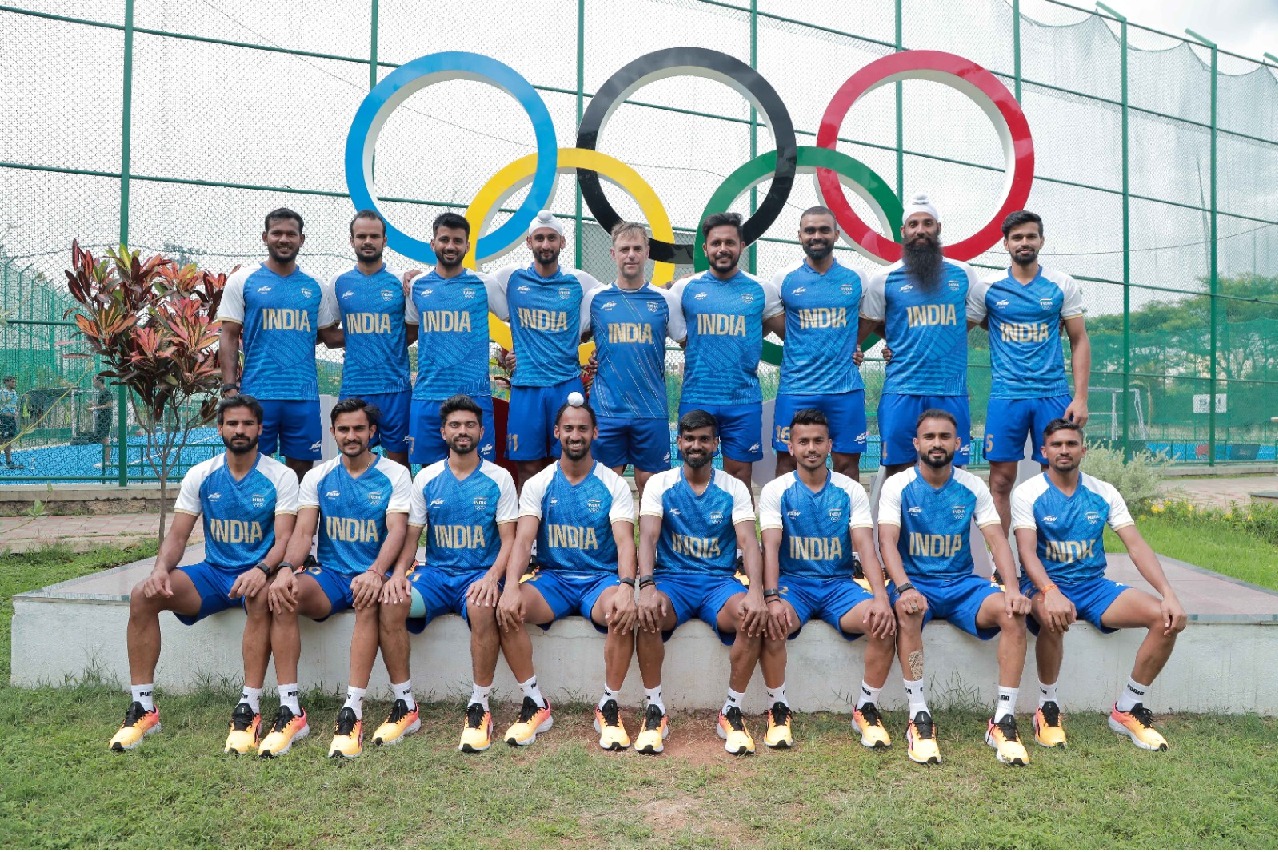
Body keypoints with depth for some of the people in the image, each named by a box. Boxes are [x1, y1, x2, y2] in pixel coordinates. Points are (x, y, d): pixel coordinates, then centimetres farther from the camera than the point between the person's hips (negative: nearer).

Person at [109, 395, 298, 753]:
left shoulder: (280, 476, -6)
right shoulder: (200, 475, 5)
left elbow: (284, 539, -13)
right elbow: (178, 535, 3)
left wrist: (262, 570, -34)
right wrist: (161, 568, -18)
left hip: (257, 573, -4)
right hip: (213, 571, 4)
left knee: (261, 596, -39)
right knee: (142, 595, -18)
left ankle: (249, 708, -31)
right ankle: (142, 706, -9)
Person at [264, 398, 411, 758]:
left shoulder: (394, 474, 1)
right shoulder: (318, 477, 10)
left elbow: (396, 530, -11)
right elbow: (303, 532, 0)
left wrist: (375, 573, -31)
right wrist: (287, 569, -21)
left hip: (372, 574, -3)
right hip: (328, 573, 3)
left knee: (368, 600, -38)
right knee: (282, 597, -28)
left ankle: (352, 712, -35)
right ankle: (290, 711, -23)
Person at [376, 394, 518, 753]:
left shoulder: (499, 478, 3)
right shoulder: (426, 478, 9)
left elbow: (508, 539, -2)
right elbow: (411, 535, 6)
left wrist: (492, 576, -22)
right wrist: (399, 572, -15)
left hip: (480, 574, -2)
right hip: (435, 572, 3)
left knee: (482, 608, -37)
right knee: (390, 602, -27)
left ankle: (479, 707, -20)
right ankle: (405, 705, -13)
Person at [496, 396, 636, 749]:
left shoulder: (613, 485, 0)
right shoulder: (538, 484, 4)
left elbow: (625, 541, -12)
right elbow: (523, 539, -9)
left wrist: (626, 586, -33)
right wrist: (511, 586, -29)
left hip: (601, 577, -1)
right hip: (552, 577, 2)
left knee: (623, 613, -35)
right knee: (506, 609, -28)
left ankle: (608, 708, -15)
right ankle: (535, 704, -12)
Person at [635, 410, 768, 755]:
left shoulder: (734, 488, 5)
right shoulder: (660, 484, 4)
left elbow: (748, 542, -8)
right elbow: (648, 537, -9)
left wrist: (756, 591, -27)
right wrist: (647, 585, -29)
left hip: (720, 580, 1)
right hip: (671, 578, 0)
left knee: (754, 618, -31)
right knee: (647, 614, -34)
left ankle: (732, 712, -13)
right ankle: (655, 711, -16)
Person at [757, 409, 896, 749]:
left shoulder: (851, 491, 3)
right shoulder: (775, 491, 0)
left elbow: (866, 548, -7)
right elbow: (771, 548, -12)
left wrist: (881, 597, -24)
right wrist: (772, 598, -28)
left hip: (839, 583, 2)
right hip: (792, 582, -1)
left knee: (885, 623, -26)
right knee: (769, 624, -34)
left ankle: (867, 709, -4)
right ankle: (778, 709, -10)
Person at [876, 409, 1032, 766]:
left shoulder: (973, 487, 4)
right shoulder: (898, 486, -3)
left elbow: (997, 540, -3)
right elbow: (887, 542, -15)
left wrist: (1012, 588, -21)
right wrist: (904, 588, -33)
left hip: (962, 583, 3)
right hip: (915, 581, -2)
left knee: (1013, 613, -25)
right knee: (907, 612, -37)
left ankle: (1003, 721, -18)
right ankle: (919, 718, -28)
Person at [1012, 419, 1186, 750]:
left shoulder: (1104, 493, 5)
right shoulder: (1027, 493, -7)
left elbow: (1136, 546, -1)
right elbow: (1027, 552, -17)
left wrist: (1168, 593, -15)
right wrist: (1051, 593, -36)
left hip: (1094, 586, 5)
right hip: (1045, 586, -4)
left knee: (1169, 618, -16)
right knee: (1054, 617, -39)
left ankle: (1127, 710, -1)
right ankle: (1047, 707, -15)